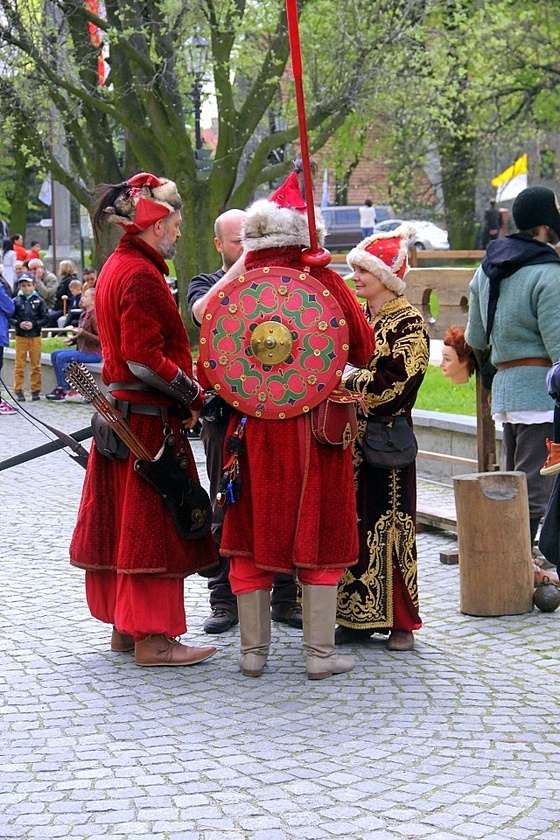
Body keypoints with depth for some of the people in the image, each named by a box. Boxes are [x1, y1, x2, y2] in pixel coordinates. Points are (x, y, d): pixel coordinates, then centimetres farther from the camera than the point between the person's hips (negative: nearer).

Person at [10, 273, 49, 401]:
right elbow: (10, 317, -1)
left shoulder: (39, 301, -1)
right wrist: (18, 323, -17)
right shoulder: (16, 301, -1)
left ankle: (36, 390, 15)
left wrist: (34, 324, -14)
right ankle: (18, 391, 7)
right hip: (20, 337, 0)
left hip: (35, 337, 0)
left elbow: (45, 318, -1)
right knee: (19, 365, 3)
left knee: (36, 365, 7)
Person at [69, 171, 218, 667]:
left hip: (122, 411, 10)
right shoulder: (141, 275, -18)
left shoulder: (118, 267, 14)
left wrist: (185, 393, 12)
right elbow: (146, 359, -24)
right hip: (149, 420, -10)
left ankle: (125, 627, 22)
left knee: (123, 522, 14)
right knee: (151, 524, -5)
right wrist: (194, 395, -14)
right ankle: (152, 639, -1)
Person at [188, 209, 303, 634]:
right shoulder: (206, 284, 8)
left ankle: (286, 596, 12)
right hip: (226, 411, -1)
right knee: (226, 509, 4)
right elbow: (205, 311, -16)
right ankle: (225, 599, 11)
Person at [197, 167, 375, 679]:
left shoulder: (233, 287, -1)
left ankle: (253, 650, 15)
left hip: (250, 424, 2)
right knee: (317, 534, 7)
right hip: (316, 423, -2)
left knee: (252, 536, 11)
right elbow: (364, 349, -1)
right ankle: (320, 652, 8)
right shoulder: (323, 282, -7)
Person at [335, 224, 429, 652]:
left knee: (388, 524, -4)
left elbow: (395, 380, -15)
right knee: (351, 522, 6)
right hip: (350, 436, 7)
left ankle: (400, 622, 3)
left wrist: (349, 380, -10)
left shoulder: (409, 322, -6)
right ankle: (356, 617, 12)